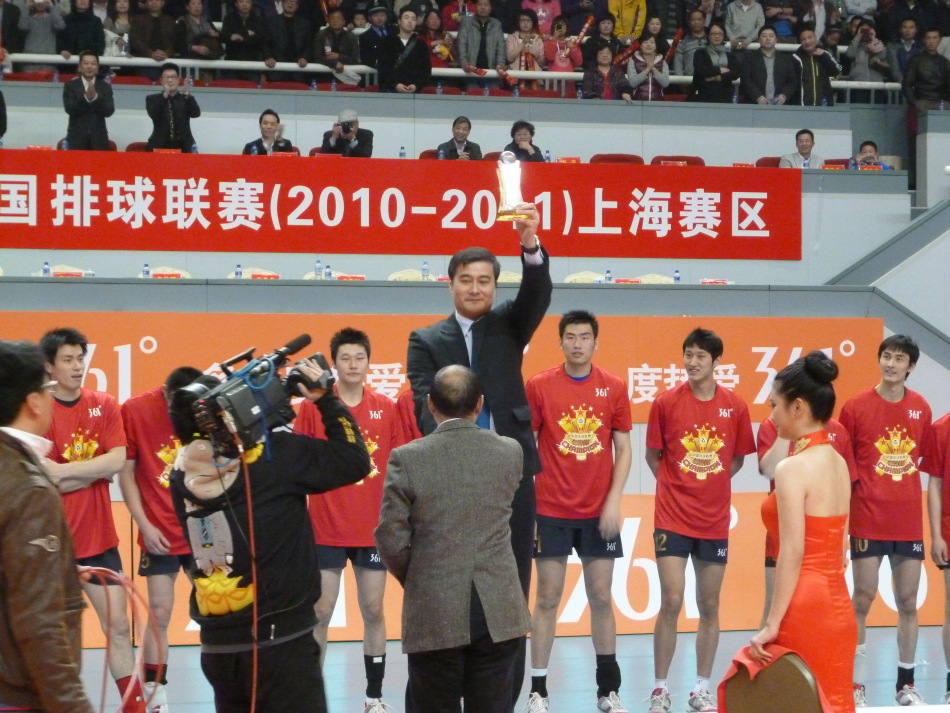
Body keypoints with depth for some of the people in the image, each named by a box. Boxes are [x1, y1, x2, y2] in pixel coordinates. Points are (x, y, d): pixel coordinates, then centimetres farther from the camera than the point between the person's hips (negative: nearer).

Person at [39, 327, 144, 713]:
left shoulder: (105, 405, 3)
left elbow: (116, 461, -8)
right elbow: (43, 479, -16)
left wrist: (63, 471, -14)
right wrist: (95, 471, -13)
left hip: (98, 537, 3)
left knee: (118, 626, 7)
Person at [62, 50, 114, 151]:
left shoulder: (105, 86, 6)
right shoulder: (70, 85, 3)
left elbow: (109, 111, -5)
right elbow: (70, 109, -9)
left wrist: (95, 97, -19)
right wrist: (86, 98, -22)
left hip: (98, 138, 1)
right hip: (77, 138, -1)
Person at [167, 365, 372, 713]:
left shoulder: (183, 474, 1)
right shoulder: (272, 455, -14)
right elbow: (354, 460, -10)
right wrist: (325, 398, 1)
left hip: (217, 647, 6)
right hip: (280, 641, -6)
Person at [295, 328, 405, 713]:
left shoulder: (386, 408, 3)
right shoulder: (313, 407, -2)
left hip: (374, 529, 2)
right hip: (325, 529, -2)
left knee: (373, 611, 8)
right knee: (320, 613, 1)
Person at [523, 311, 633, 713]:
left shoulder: (614, 388, 2)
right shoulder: (538, 386, -3)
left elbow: (624, 450, 4)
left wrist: (614, 501, -7)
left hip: (599, 512, 1)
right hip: (551, 510, -1)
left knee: (600, 597, 7)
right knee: (548, 598, 3)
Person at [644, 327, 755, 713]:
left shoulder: (735, 406, 0)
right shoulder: (665, 403, -4)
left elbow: (738, 459, 12)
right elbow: (653, 456, 6)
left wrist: (711, 484, 3)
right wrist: (679, 486, 3)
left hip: (715, 521, 2)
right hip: (673, 518, -2)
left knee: (709, 606, 7)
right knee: (671, 603, -7)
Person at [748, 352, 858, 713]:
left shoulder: (792, 469, -15)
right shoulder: (838, 463, 10)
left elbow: (792, 553, -19)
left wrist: (772, 624, -16)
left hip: (804, 609, -8)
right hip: (838, 607, 8)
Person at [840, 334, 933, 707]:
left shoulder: (921, 409, 4)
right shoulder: (856, 407, -5)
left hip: (909, 522, 3)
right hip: (868, 521, -3)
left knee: (908, 602, 7)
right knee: (863, 600, -1)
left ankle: (906, 684, 15)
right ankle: (856, 684, 6)